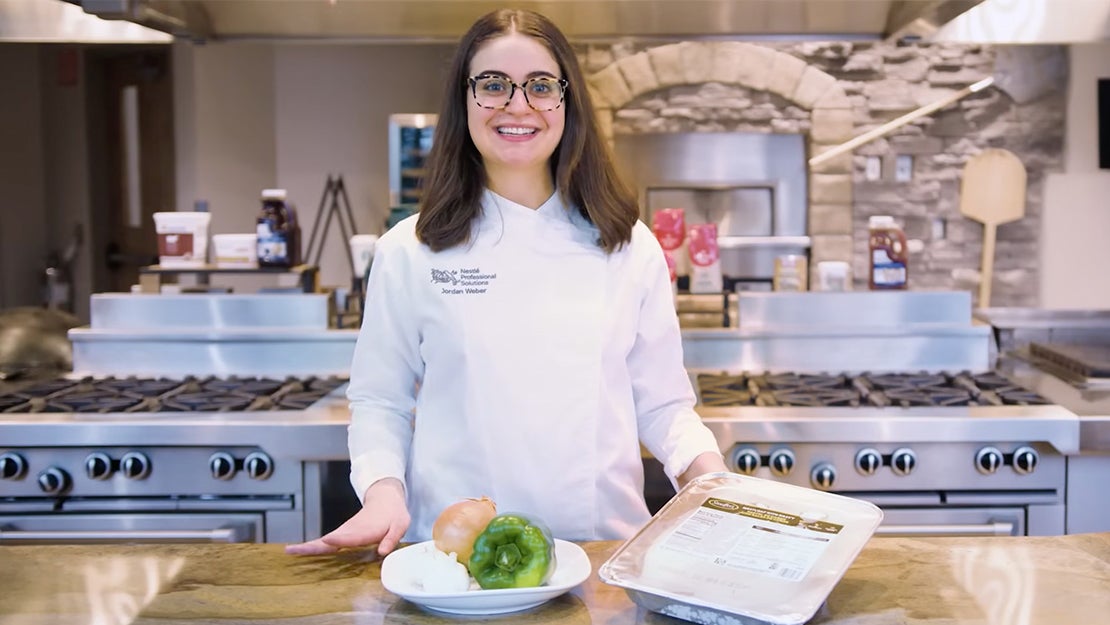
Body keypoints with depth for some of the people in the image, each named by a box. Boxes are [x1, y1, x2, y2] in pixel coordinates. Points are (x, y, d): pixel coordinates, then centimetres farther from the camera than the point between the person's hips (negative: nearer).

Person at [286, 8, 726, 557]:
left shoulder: (630, 248, 7)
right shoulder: (409, 252, 3)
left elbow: (660, 401, 11)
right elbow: (380, 400, 8)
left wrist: (709, 473, -7)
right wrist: (384, 491, -9)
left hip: (604, 538, 2)